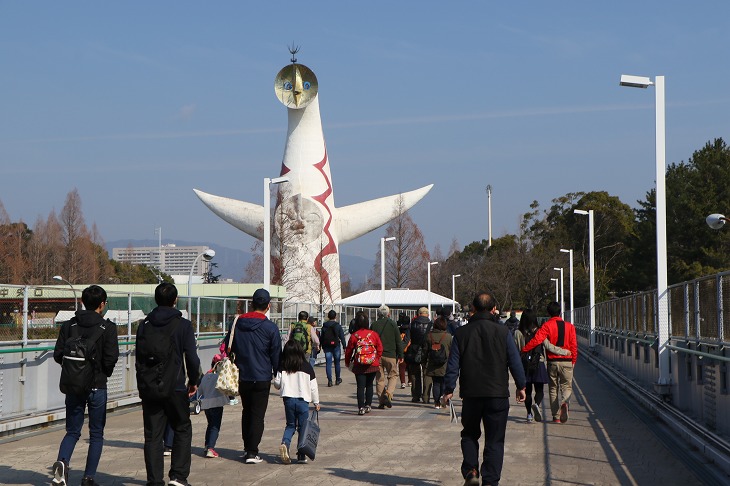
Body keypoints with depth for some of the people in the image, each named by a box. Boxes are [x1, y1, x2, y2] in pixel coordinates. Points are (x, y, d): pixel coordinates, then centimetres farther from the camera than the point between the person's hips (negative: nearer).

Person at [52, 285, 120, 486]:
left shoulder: (69, 326, 1)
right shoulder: (107, 327, -8)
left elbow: (58, 355, -1)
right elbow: (111, 357, -14)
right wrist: (105, 373, 7)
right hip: (97, 386, -3)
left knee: (72, 431, 13)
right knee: (96, 434, 10)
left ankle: (62, 461, -15)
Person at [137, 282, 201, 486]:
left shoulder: (144, 325, 5)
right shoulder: (183, 325, -6)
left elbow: (139, 357, 9)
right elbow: (192, 358, -6)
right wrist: (193, 381, 9)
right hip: (175, 388, -3)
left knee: (152, 435, 6)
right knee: (183, 430, 12)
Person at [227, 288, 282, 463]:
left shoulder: (237, 323, 2)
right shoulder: (270, 327, -10)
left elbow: (228, 348, 10)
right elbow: (276, 355, -5)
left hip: (242, 377, 4)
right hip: (262, 378, -4)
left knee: (247, 412, 19)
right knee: (258, 414, 0)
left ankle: (247, 448, 24)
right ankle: (252, 452, -5)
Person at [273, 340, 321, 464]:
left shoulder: (282, 367, -3)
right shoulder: (307, 367, -4)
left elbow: (277, 384, 1)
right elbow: (313, 386, 0)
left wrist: (282, 386, 26)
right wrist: (316, 402, 11)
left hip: (288, 399, 1)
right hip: (303, 400, -1)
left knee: (290, 425, 16)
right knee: (302, 427, 8)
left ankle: (285, 443, -11)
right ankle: (301, 455, 5)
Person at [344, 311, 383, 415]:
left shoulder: (354, 336, -8)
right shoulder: (373, 334, -5)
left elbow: (349, 350, 0)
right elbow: (380, 348, 1)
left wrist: (347, 362, 16)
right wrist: (377, 359, 18)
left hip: (359, 365, -2)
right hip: (373, 365, 2)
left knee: (360, 386, 0)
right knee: (369, 385, 18)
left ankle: (361, 408, -7)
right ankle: (368, 405, 21)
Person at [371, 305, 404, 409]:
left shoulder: (374, 325, 4)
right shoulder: (392, 324, -1)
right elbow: (398, 341, 0)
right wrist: (400, 356, 6)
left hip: (377, 355, 2)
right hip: (390, 355, -2)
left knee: (380, 378, 7)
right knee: (393, 375, 9)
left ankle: (381, 401, 6)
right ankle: (388, 394, -13)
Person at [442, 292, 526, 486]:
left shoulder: (461, 333, 1)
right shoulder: (502, 332, -3)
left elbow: (453, 364, 0)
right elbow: (515, 361, 0)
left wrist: (448, 390, 7)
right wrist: (521, 386, 10)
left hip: (471, 394, 1)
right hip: (498, 394, -1)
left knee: (469, 434, 18)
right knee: (494, 440, 5)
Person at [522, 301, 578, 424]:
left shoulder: (547, 326, -5)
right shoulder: (569, 326, 3)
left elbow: (536, 340, -18)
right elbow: (574, 345, 2)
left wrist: (523, 350, -14)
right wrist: (573, 361, 12)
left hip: (552, 362, -1)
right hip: (567, 362, 1)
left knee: (553, 388, 11)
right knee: (566, 386, 9)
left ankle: (556, 417, 11)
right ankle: (564, 402, -24)